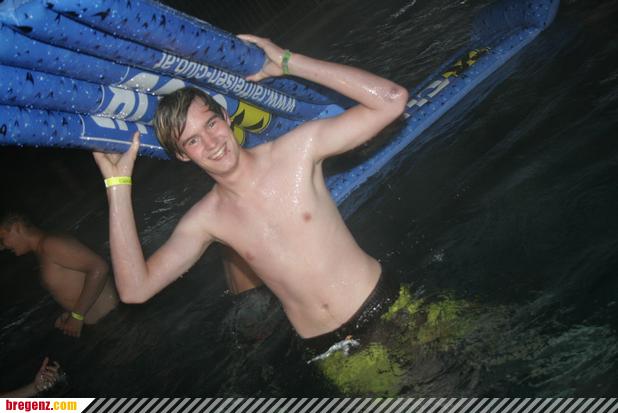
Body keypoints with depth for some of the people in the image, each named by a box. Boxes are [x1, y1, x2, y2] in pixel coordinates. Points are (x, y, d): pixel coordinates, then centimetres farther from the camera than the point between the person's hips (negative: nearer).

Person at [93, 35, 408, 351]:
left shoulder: (297, 149, -9)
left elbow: (392, 99, -13)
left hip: (384, 303, -2)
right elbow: (135, 289, -9)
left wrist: (288, 62, -13)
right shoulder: (205, 220, -3)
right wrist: (118, 184, -10)